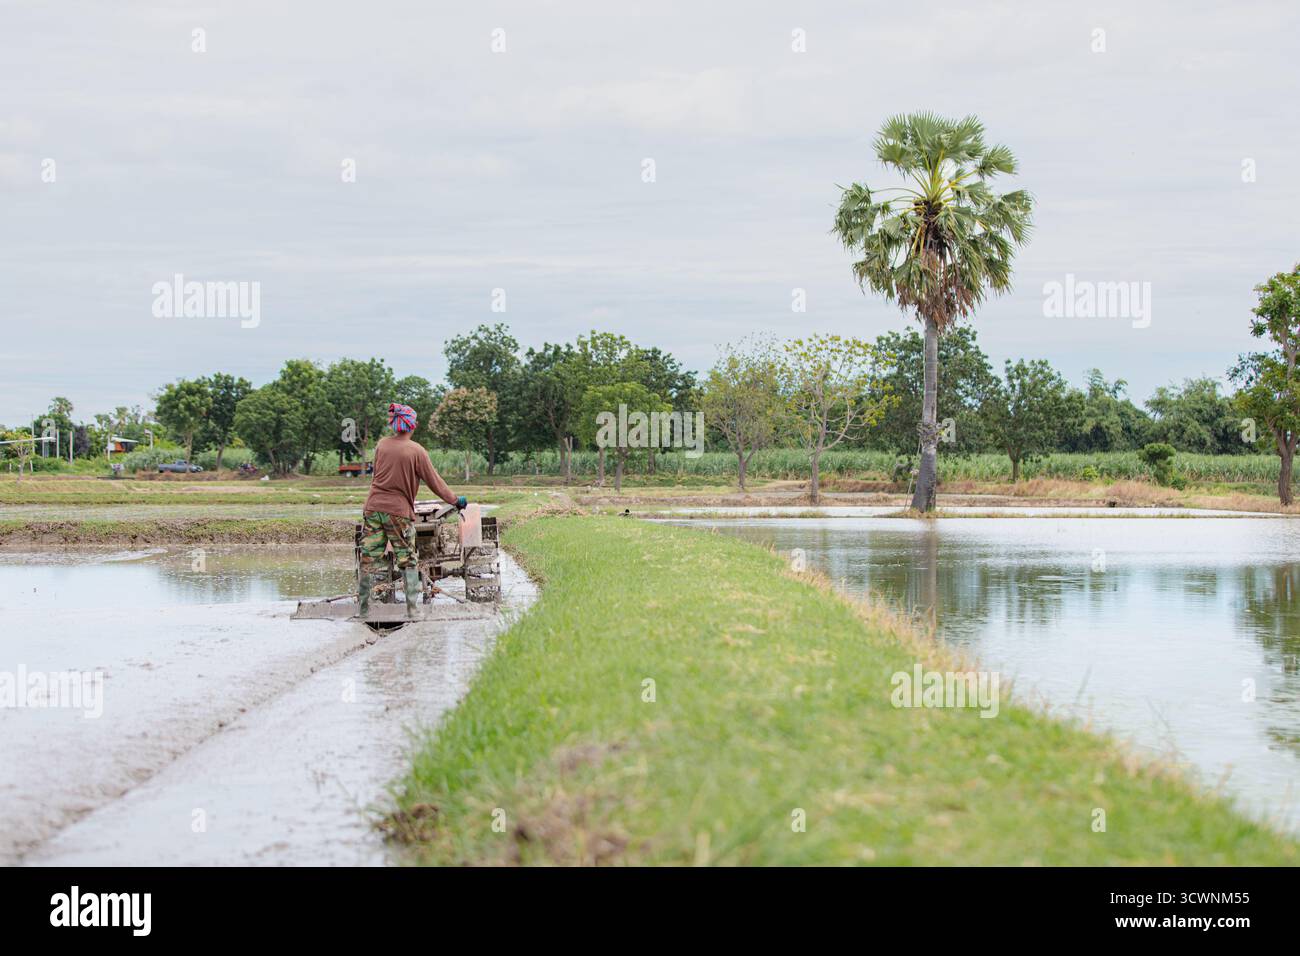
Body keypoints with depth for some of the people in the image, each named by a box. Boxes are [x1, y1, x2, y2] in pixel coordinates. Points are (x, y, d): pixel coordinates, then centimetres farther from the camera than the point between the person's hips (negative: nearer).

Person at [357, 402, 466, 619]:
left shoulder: (382, 445, 3)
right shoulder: (416, 451, -8)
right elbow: (434, 481, -3)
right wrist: (455, 500, 9)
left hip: (373, 508, 3)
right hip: (399, 512, -3)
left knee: (369, 560, 7)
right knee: (408, 562, 6)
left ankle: (362, 608, 8)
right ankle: (411, 608, 4)